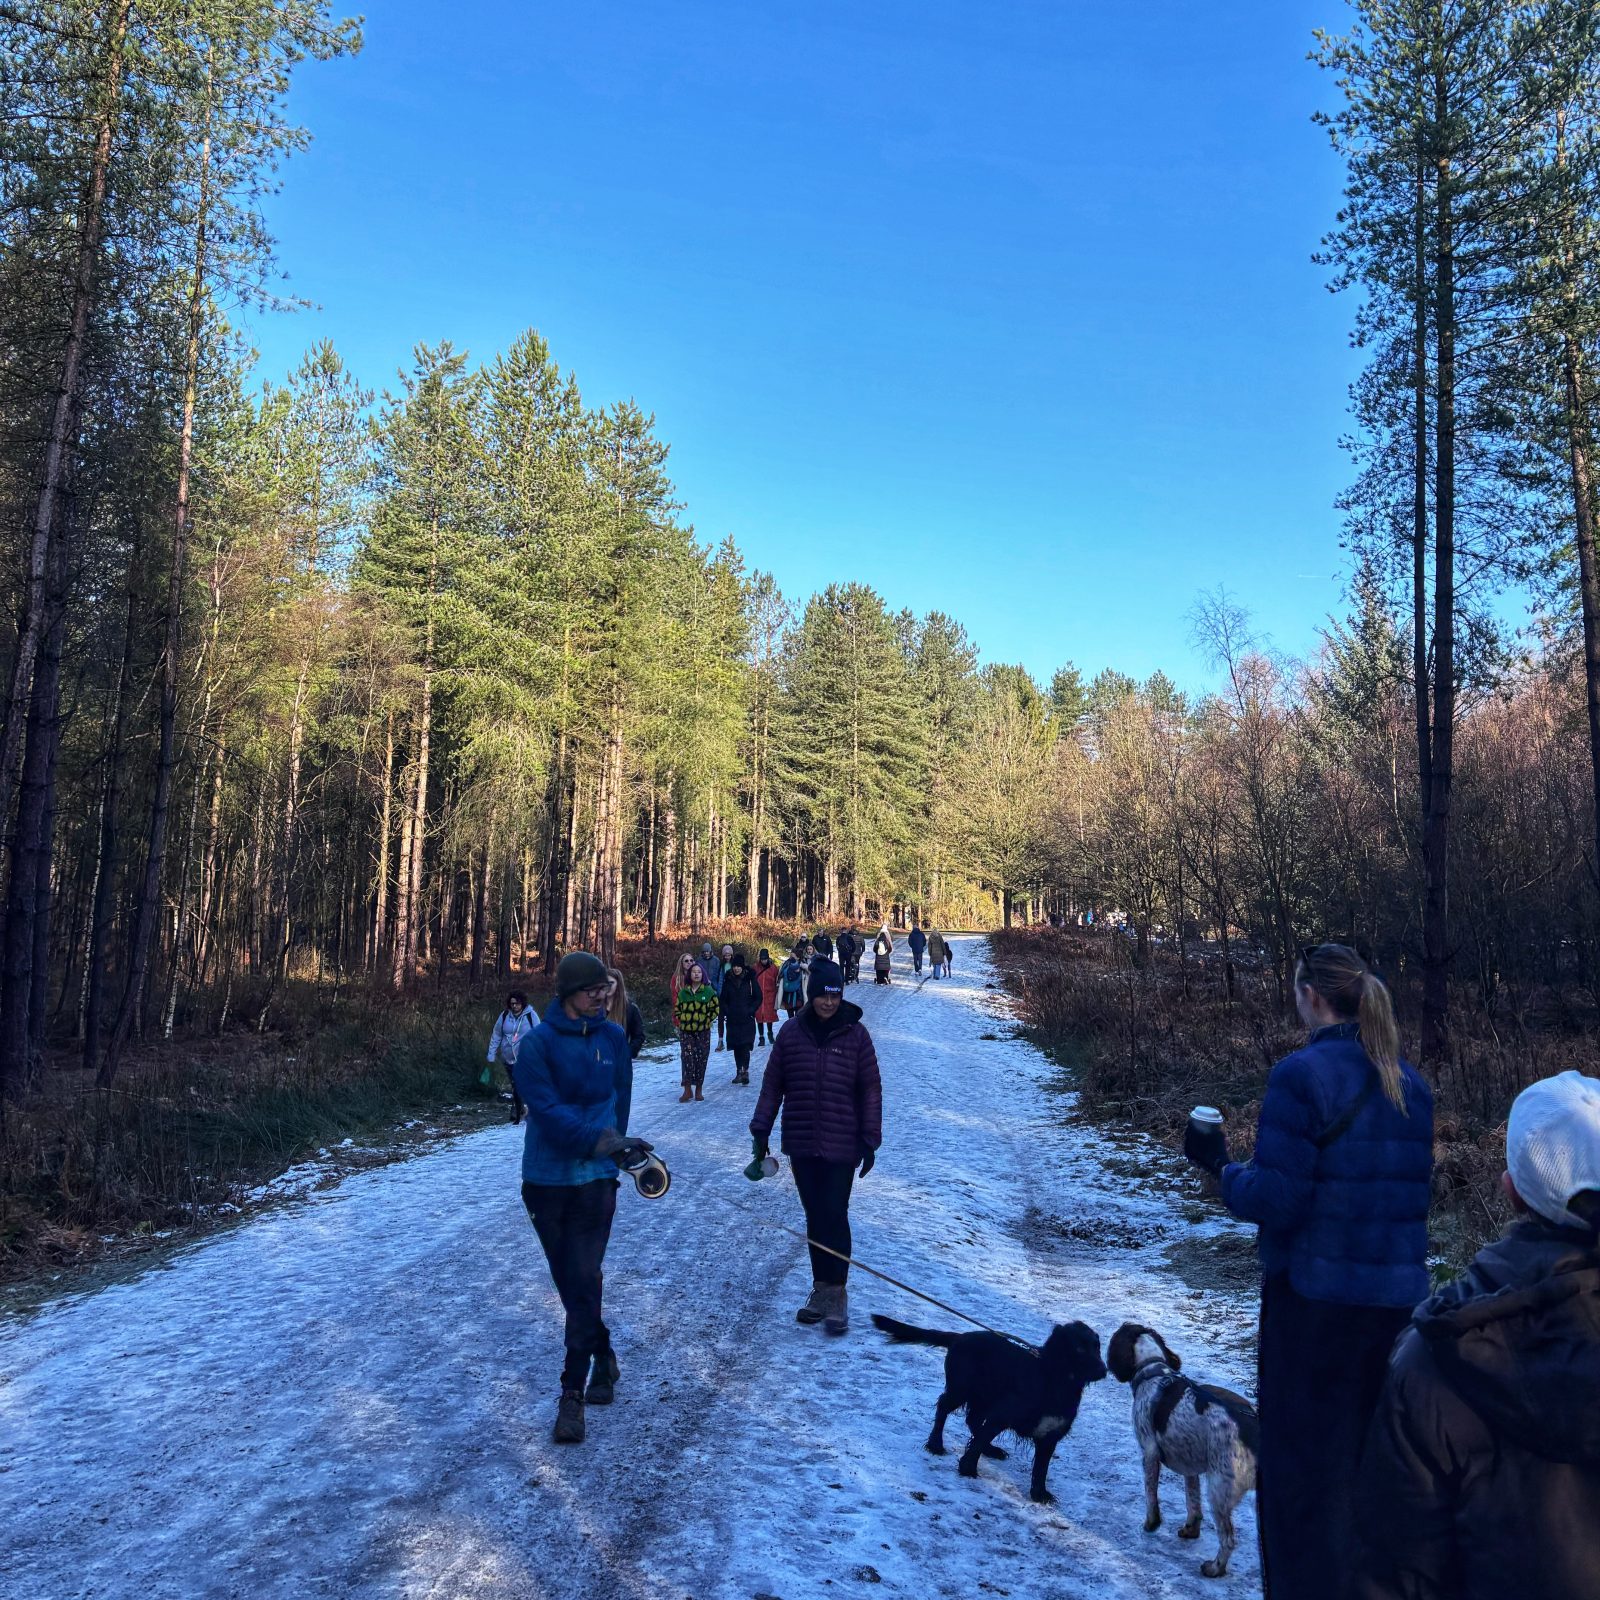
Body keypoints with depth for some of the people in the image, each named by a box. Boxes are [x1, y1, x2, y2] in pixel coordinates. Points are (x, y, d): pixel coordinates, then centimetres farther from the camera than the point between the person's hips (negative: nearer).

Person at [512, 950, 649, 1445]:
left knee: (582, 1284, -4)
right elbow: (547, 1110, -20)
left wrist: (613, 1147, 8)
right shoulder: (537, 1043, -11)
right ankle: (603, 1359, 36)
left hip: (595, 1181, 0)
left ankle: (573, 1395, 9)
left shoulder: (614, 1038, 0)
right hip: (545, 1181, 0)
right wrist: (602, 1140, -28)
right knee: (570, 1283, 13)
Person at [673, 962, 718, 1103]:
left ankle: (699, 1090, 15)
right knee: (687, 1058, -7)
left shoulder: (709, 991, 0)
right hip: (686, 1031, 1)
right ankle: (687, 1090, -2)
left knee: (701, 1059, 2)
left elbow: (715, 1009, 3)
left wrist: (706, 1021, -4)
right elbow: (677, 1009, 15)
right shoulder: (683, 992, 6)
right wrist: (682, 1021, 3)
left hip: (703, 1031, -1)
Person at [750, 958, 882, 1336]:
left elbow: (870, 1090, -2)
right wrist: (761, 1129, 3)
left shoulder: (855, 1034, -5)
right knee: (815, 1217, 12)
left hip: (840, 1147, -2)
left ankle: (836, 1294, 10)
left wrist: (870, 1140, -5)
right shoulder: (792, 1032, 0)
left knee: (835, 1217, -3)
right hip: (801, 1145, 3)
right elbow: (772, 1084, 6)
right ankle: (820, 1288, 24)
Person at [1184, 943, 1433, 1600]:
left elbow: (1274, 1200, -19)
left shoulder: (1303, 1073, -18)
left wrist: (1220, 1165, -3)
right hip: (1399, 1300, 7)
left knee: (1302, 1469, 9)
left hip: (1315, 1301, -7)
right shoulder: (1409, 1083, 4)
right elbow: (1414, 1194, 11)